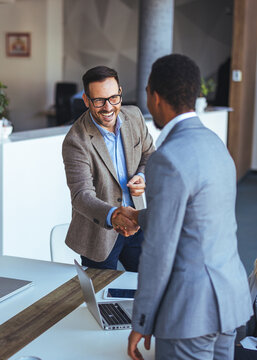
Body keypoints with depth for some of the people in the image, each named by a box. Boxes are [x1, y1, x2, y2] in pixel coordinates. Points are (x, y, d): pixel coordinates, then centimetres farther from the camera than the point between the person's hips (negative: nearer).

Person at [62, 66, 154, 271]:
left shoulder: (134, 116, -6)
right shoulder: (76, 142, -25)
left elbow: (149, 154, 10)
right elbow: (82, 195, -32)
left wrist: (143, 176, -12)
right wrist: (112, 216, -50)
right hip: (99, 233, -5)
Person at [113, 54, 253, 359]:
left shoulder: (168, 159, -22)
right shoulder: (214, 143, 7)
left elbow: (159, 250, -19)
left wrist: (140, 323, -9)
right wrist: (140, 217, 33)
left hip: (190, 307, -9)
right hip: (230, 292, 9)